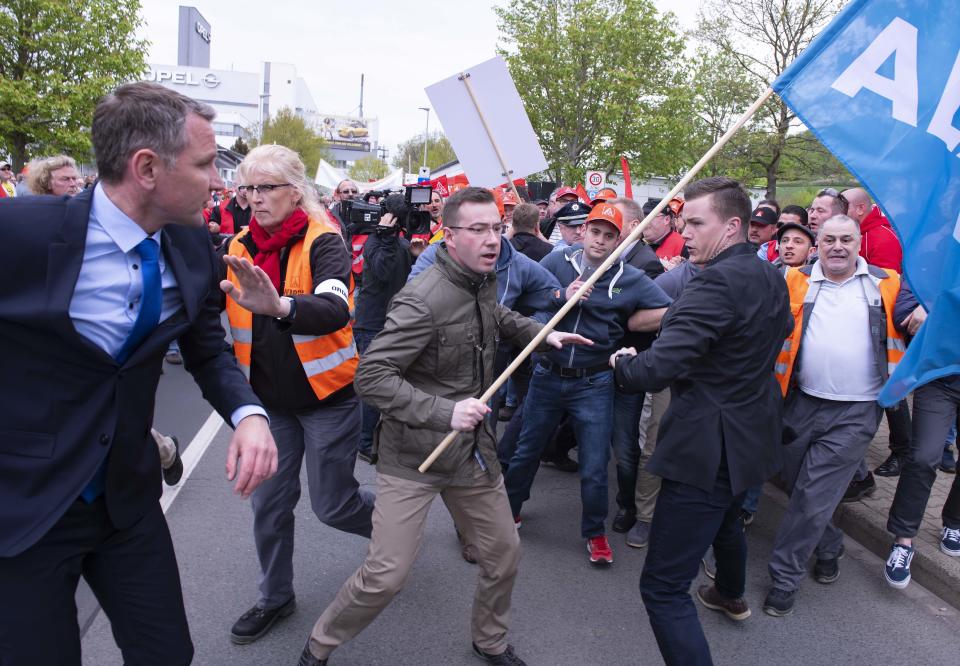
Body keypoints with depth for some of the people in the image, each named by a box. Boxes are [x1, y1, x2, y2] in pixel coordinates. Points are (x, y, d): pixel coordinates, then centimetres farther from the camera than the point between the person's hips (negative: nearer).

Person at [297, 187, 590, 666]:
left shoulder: (485, 281, 3)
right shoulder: (424, 300, -24)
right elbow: (371, 376, -25)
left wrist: (540, 332, 14)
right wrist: (444, 412, -32)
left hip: (473, 449, 8)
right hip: (412, 455, -7)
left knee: (503, 553, 15)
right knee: (386, 575, -6)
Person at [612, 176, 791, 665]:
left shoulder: (717, 282, -25)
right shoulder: (771, 278, 5)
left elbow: (656, 369, -31)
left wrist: (621, 363, -9)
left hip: (708, 449, -11)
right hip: (752, 436, 11)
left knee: (662, 586, -6)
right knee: (726, 519, 38)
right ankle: (731, 596, 67)